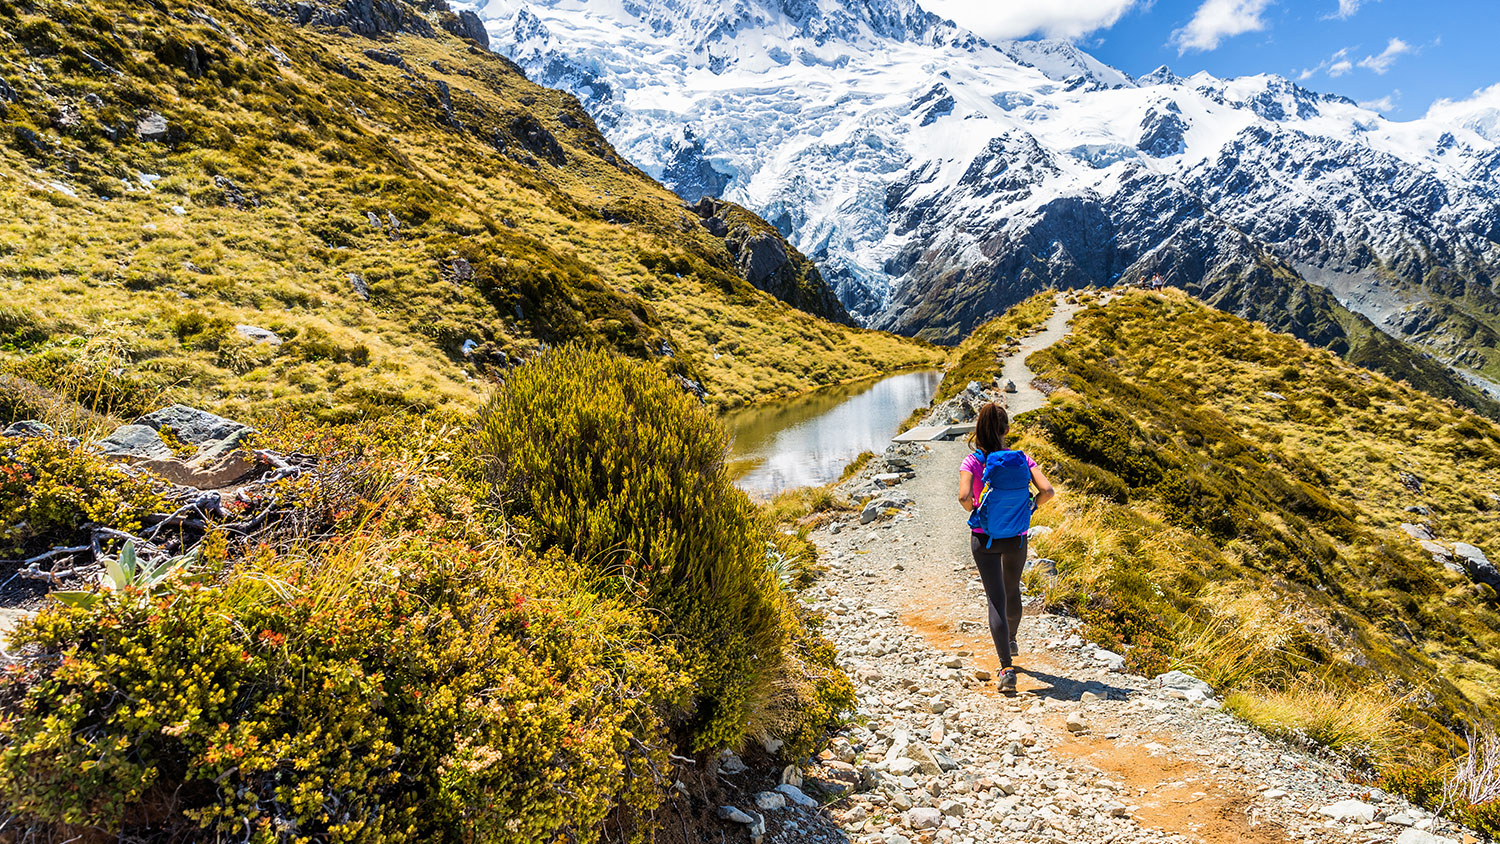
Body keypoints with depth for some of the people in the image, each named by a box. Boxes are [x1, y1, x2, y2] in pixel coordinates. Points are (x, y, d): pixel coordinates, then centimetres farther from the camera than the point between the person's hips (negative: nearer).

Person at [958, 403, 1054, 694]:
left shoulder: (973, 462, -11)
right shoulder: (1022, 459, -6)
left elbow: (964, 496, -25)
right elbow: (1046, 490, -16)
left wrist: (973, 511, -4)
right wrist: (1031, 507, 2)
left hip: (984, 539, -3)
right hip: (1017, 539, 3)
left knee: (996, 600, 0)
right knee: (1012, 591, 27)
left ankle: (1007, 669, -10)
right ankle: (1011, 641, 52)